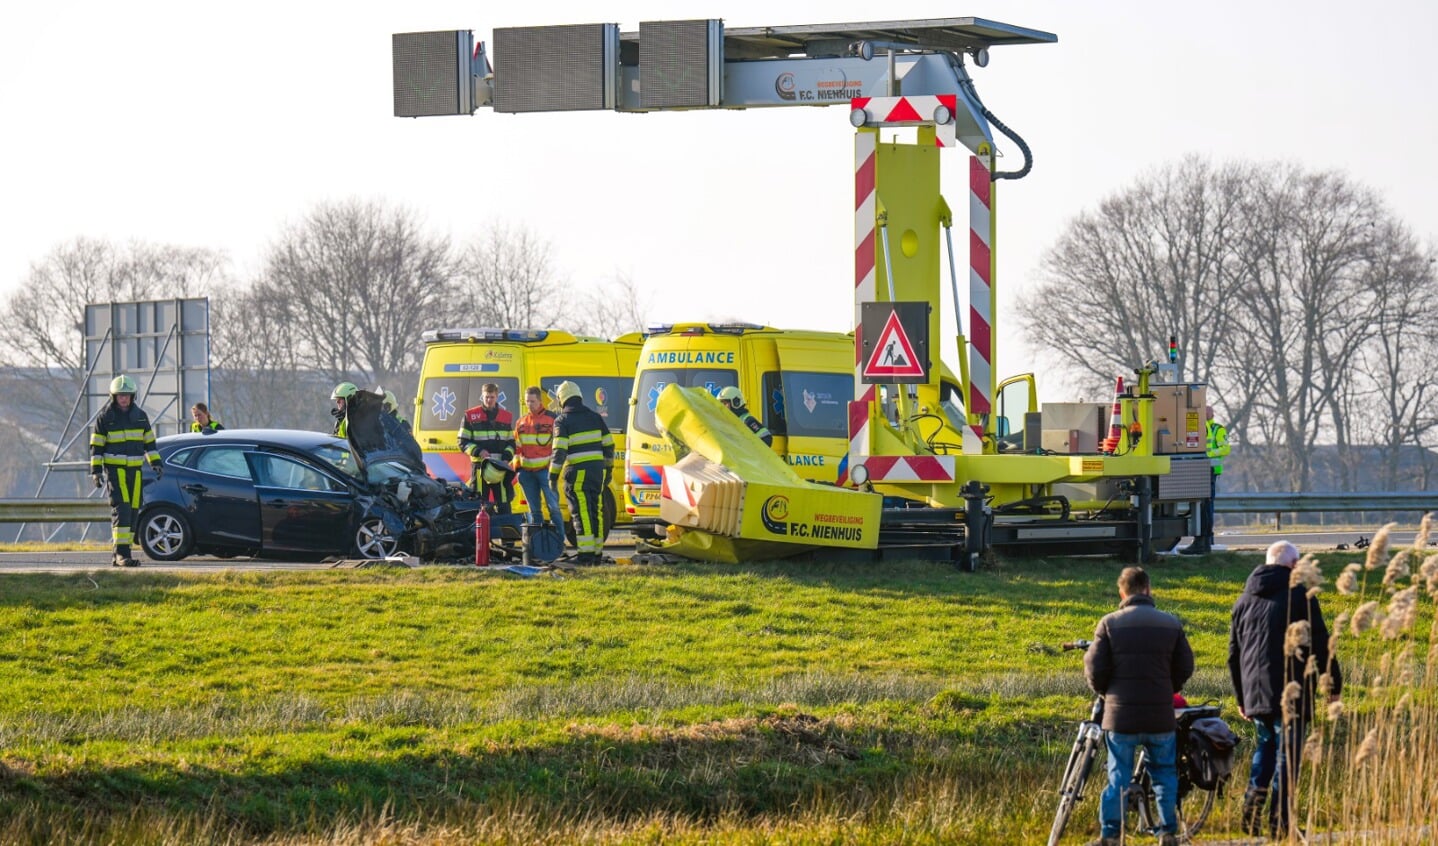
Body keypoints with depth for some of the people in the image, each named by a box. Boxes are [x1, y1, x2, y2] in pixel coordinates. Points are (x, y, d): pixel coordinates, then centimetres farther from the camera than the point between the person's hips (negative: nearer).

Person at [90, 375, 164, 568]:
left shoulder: (140, 415, 11)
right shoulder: (105, 417, -2)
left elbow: (149, 441, 19)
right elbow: (96, 446, -2)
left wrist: (156, 463, 12)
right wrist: (96, 470, -9)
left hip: (135, 470, 5)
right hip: (114, 469, -5)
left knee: (133, 511, 4)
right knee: (121, 509, -17)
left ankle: (119, 553, 11)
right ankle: (121, 553, -21)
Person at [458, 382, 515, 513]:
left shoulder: (506, 417, 14)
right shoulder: (470, 416, 6)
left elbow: (511, 443, 19)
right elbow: (463, 443, 5)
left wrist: (507, 457, -1)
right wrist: (478, 451, -11)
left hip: (501, 467, 2)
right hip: (479, 467, -2)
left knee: (504, 507, -3)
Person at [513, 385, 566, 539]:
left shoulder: (551, 419, -2)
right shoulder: (521, 422, 14)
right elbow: (517, 447, 20)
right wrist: (516, 467, 12)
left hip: (545, 469, -5)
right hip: (527, 472, 5)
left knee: (553, 506, -10)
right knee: (534, 509, 10)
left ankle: (559, 541, -10)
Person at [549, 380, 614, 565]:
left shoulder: (563, 421, -5)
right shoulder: (595, 418, 12)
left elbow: (559, 451, -14)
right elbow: (608, 445, 14)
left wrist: (553, 476, -11)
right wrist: (608, 470, 23)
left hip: (577, 472, -6)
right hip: (597, 470, 6)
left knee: (582, 514, -6)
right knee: (596, 512, 11)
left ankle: (586, 553, -11)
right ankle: (597, 552, 14)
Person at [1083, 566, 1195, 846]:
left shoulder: (1110, 624, -6)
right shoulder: (1171, 624, 1)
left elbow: (1095, 668, -6)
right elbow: (1185, 667, 6)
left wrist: (1104, 691, 15)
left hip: (1121, 715, -1)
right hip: (1161, 715, 1)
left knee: (1118, 775, 5)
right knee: (1165, 774, 14)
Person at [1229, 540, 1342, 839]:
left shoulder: (1245, 599, 13)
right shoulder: (1300, 596, -5)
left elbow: (1234, 654, 18)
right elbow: (1320, 645, -7)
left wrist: (1241, 697, 26)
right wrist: (1333, 684, 5)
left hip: (1255, 693, 5)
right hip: (1292, 694, -5)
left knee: (1264, 748, 20)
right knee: (1287, 755, -1)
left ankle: (1251, 812, 5)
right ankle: (1279, 822, -5)